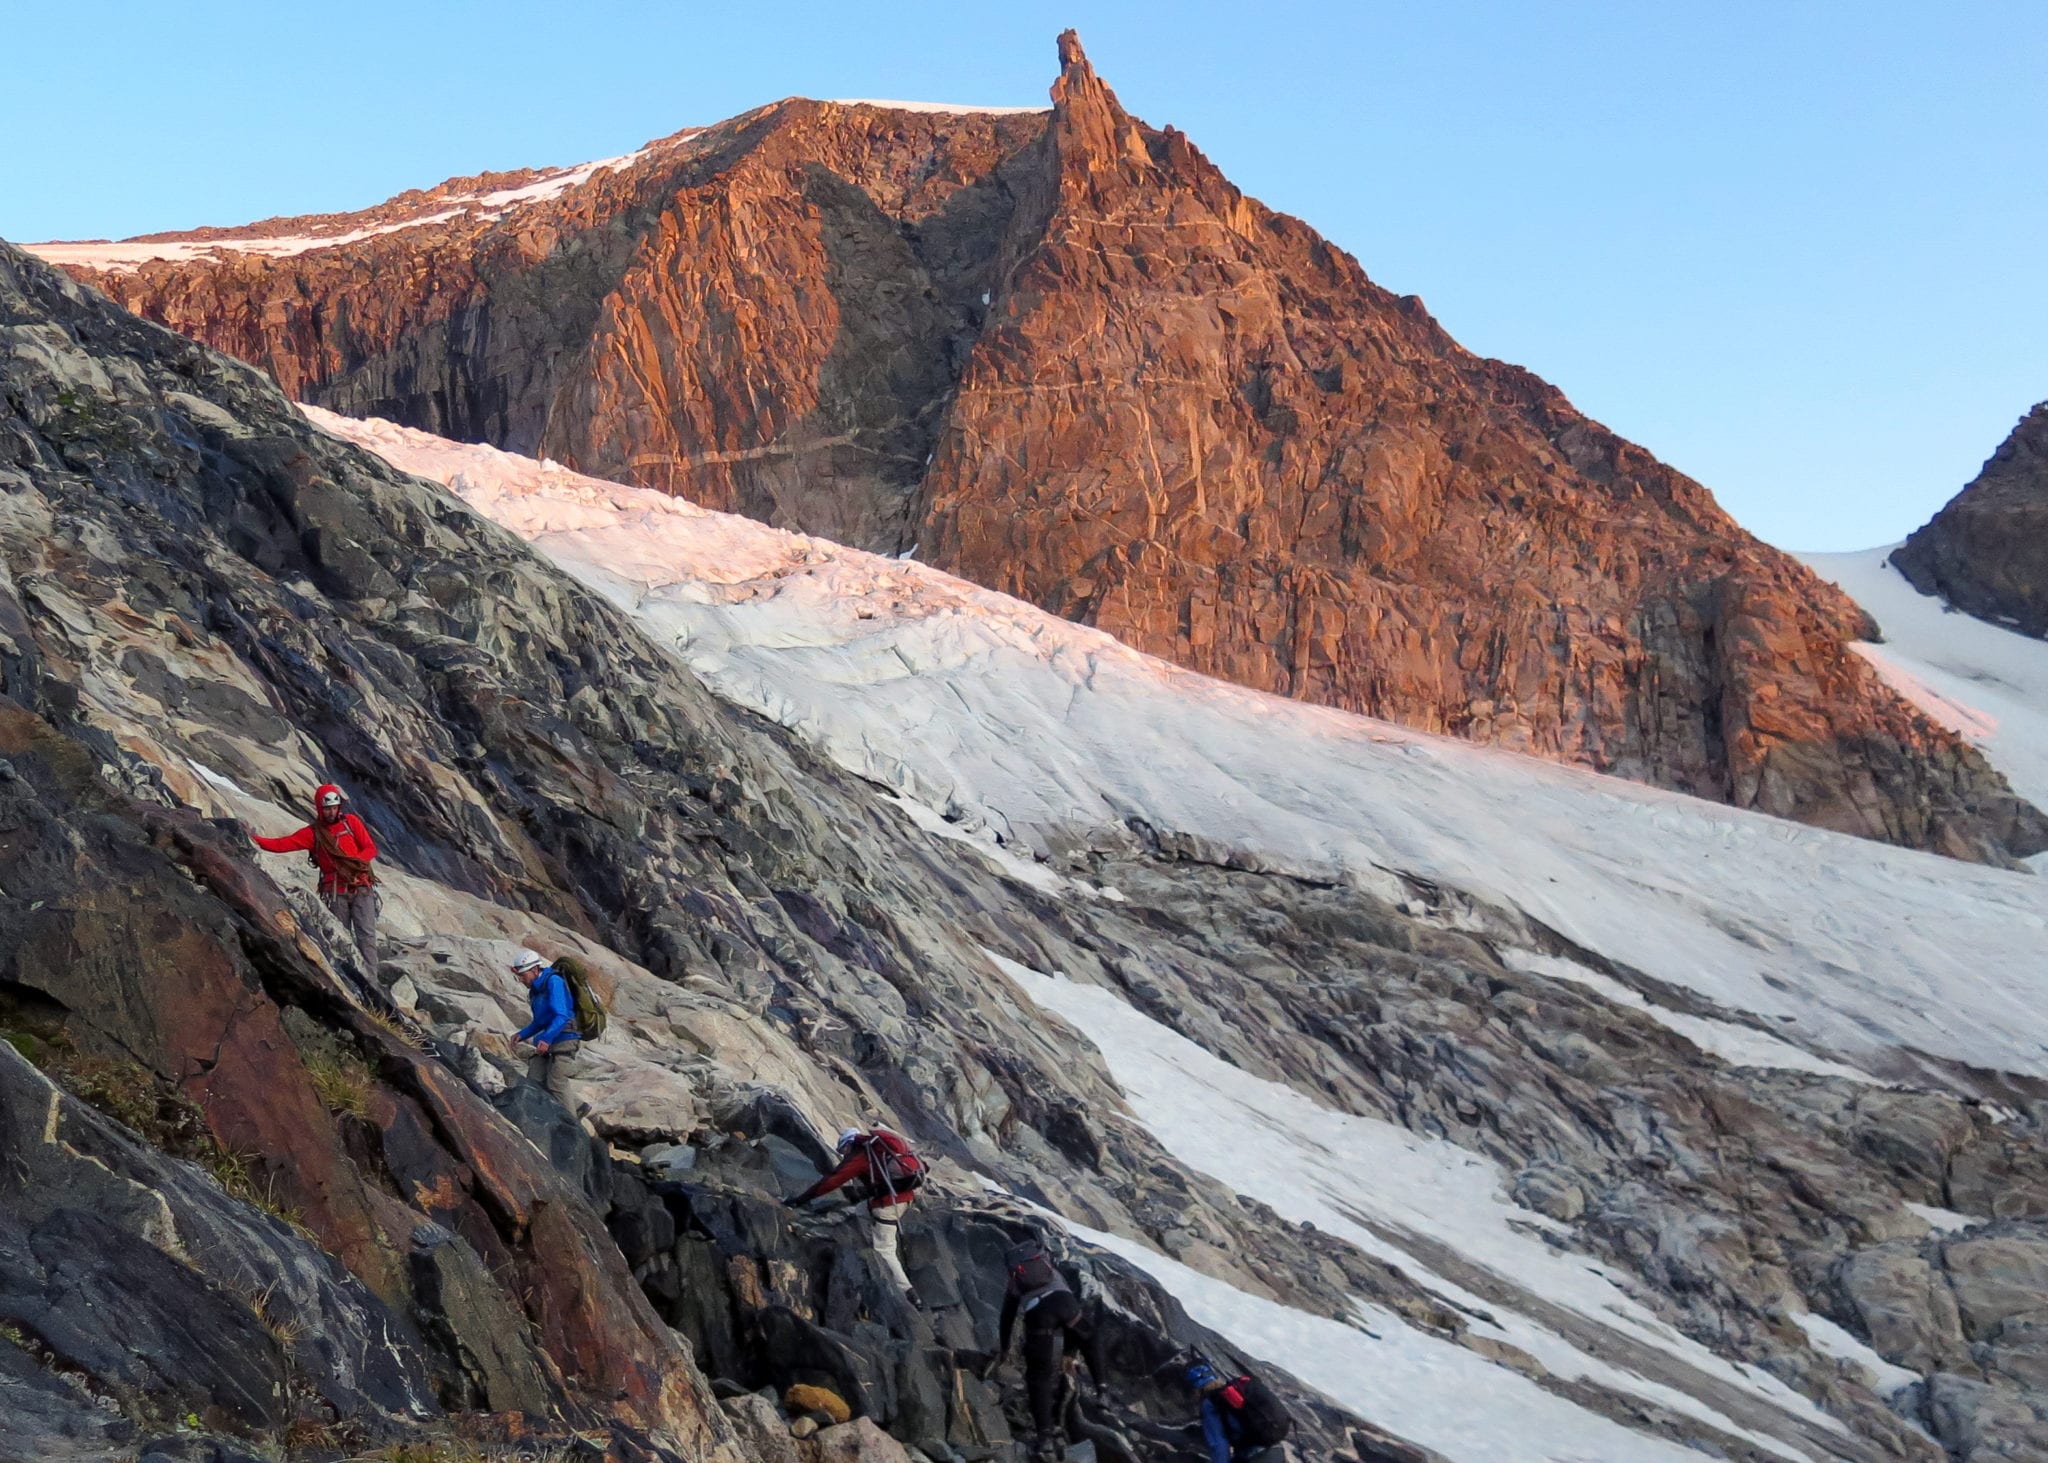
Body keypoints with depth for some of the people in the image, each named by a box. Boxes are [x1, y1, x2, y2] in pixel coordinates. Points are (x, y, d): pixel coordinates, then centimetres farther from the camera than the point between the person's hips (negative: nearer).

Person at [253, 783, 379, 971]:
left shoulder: (351, 821, 8)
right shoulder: (313, 833, 8)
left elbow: (371, 848, 5)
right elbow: (281, 844, 1)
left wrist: (357, 861, -14)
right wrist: (252, 839, -10)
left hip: (361, 887, -1)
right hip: (336, 893, 1)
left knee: (367, 936, -9)